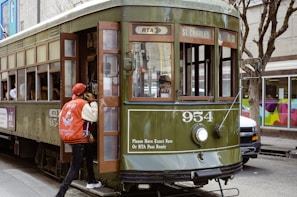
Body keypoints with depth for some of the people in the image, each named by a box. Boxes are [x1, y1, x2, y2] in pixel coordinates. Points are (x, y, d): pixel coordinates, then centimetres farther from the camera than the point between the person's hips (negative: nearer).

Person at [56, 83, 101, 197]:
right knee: (74, 168, -5)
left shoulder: (67, 104, 12)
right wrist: (93, 102, -3)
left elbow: (62, 118, 13)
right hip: (78, 139, -9)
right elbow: (94, 117, -11)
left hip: (67, 137, 9)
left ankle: (91, 181, 37)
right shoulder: (83, 104, -11)